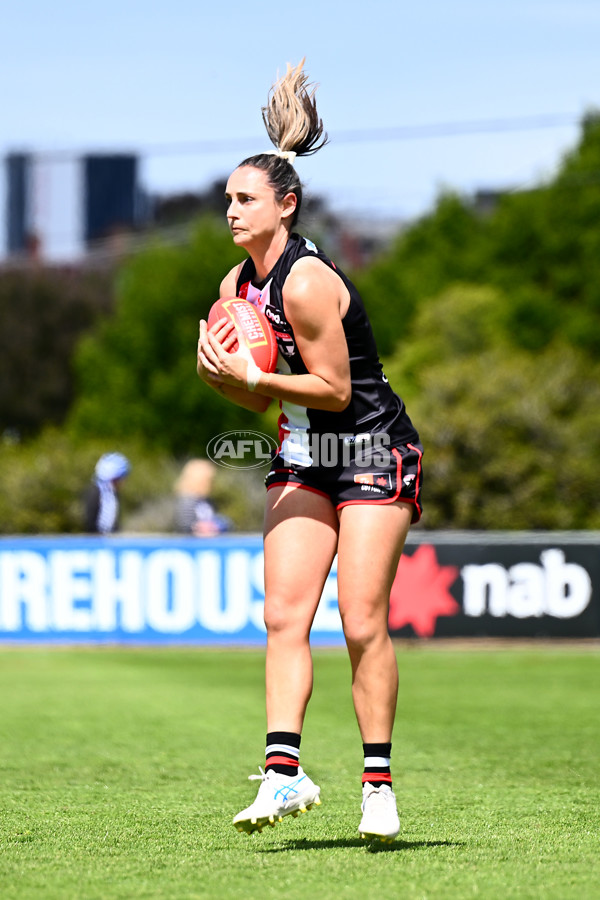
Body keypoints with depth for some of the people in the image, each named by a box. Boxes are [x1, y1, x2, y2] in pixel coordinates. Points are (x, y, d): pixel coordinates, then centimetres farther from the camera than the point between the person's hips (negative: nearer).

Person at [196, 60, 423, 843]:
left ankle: (379, 784, 2)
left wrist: (253, 375, -23)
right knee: (284, 614, -6)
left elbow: (334, 388, -19)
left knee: (363, 623, -8)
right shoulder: (238, 286, 4)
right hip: (302, 459, 8)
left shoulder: (307, 282, -22)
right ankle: (285, 771, -10)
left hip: (374, 454, -8)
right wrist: (221, 375, -8)